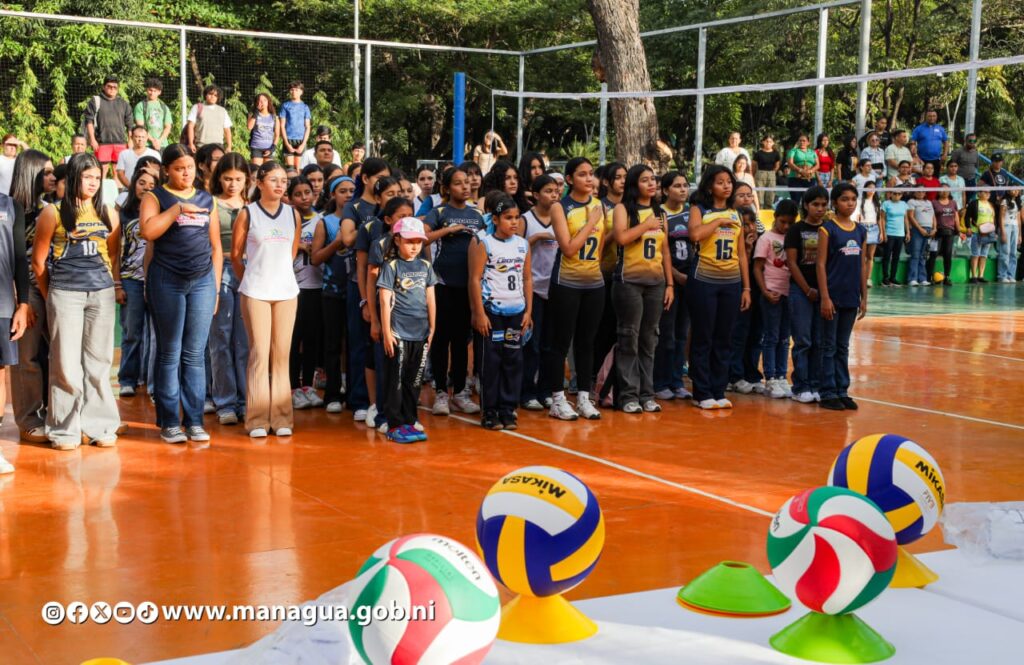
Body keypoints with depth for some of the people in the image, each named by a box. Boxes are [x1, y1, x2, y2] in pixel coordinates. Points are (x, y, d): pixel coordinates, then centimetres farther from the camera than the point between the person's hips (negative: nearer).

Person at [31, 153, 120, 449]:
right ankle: (64, 430, 7)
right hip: (65, 292, -3)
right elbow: (38, 261, 4)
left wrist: (108, 281, 8)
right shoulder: (53, 213, 0)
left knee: (98, 362, 6)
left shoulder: (108, 214, 10)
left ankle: (100, 426, 13)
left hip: (102, 292, 3)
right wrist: (49, 297, 7)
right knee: (66, 363, -1)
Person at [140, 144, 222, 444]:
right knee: (170, 354, 1)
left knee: (195, 354, 4)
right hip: (167, 281, -3)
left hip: (203, 281, 3)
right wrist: (179, 208, -16)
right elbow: (148, 231, -15)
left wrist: (216, 285, 10)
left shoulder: (207, 199, 14)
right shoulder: (156, 197, 3)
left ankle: (194, 420, 9)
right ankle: (169, 422, 7)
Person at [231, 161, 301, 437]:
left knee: (282, 354, 5)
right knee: (259, 354, -3)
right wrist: (250, 281, 10)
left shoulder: (293, 214, 8)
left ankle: (280, 417, 10)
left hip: (286, 290, 3)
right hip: (255, 291, -3)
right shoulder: (247, 213, -1)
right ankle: (257, 418, 3)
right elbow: (236, 255, 4)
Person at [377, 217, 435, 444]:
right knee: (396, 380, -1)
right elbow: (385, 300, -6)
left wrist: (432, 329, 12)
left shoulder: (425, 266, 10)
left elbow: (431, 299, 14)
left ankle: (409, 422, 19)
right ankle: (395, 426, 5)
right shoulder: (391, 266, -4)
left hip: (420, 333, 5)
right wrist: (387, 332, -10)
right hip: (398, 333, -5)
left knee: (414, 381, 10)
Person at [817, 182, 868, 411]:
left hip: (851, 297, 5)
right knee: (829, 346, 2)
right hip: (833, 296, -5)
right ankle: (828, 393, 6)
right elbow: (821, 264, -9)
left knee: (843, 347, 11)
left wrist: (864, 297, 10)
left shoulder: (861, 231, 9)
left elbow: (862, 266, 13)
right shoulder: (827, 228, -6)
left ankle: (842, 391, 17)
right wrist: (825, 297, -14)